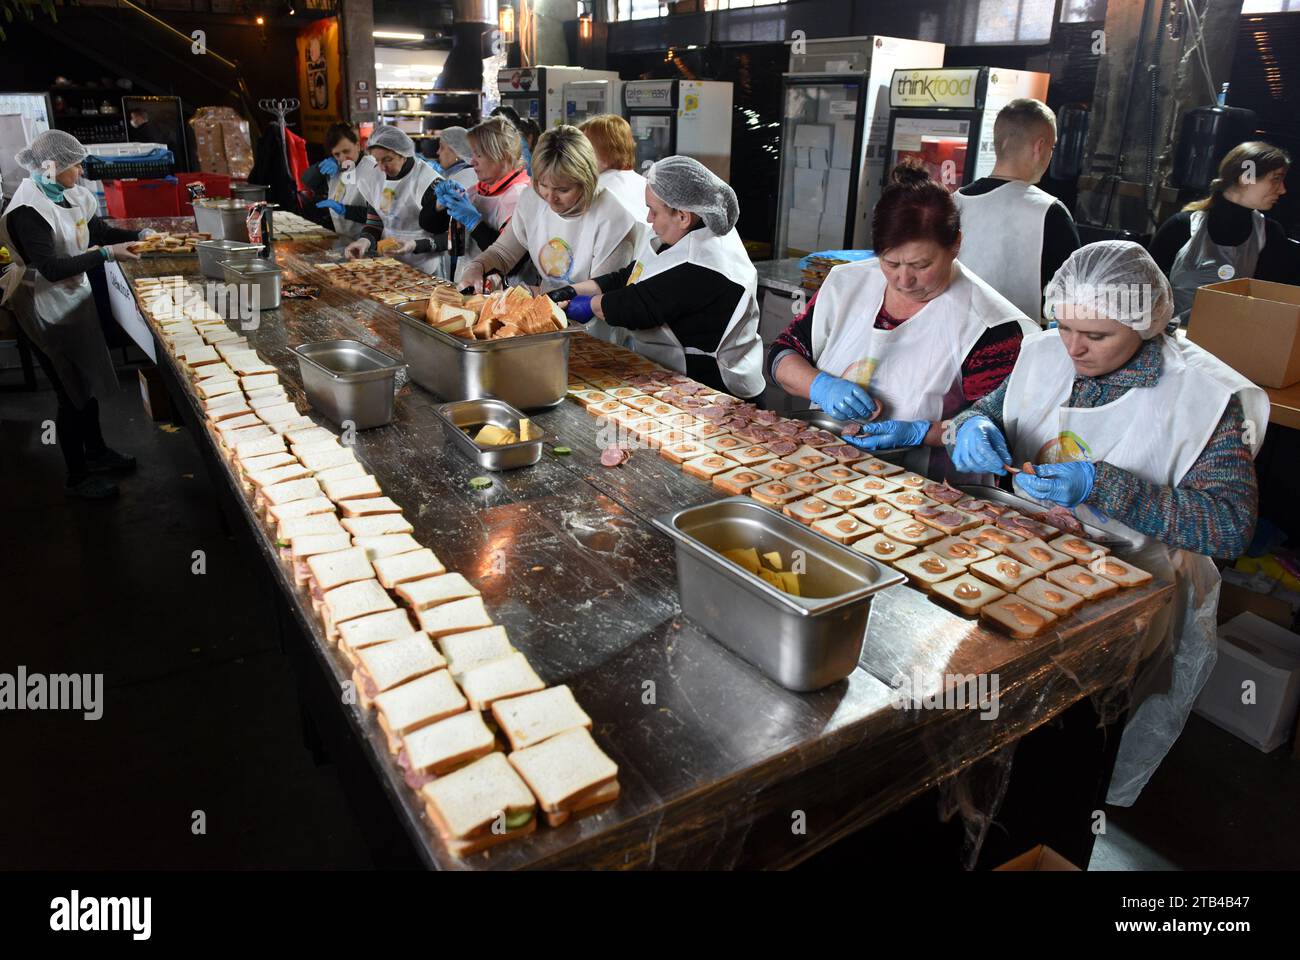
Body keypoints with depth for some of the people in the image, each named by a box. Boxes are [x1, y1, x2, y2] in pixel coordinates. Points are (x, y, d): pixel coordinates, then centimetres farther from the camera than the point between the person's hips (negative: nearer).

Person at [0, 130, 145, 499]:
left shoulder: (69, 195, 1)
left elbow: (100, 230, 14)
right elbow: (52, 268, -28)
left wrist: (141, 235, 0)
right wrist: (106, 254, -26)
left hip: (76, 298, 8)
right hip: (49, 310, -8)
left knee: (88, 381, 21)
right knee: (72, 393, 2)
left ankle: (96, 452, 40)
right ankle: (78, 478, 17)